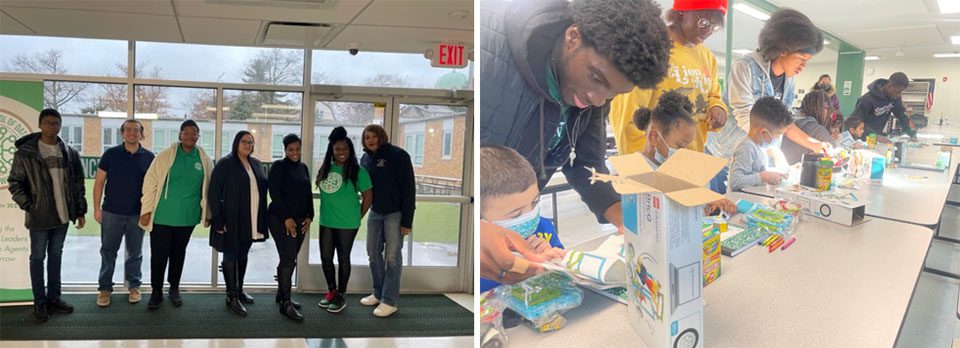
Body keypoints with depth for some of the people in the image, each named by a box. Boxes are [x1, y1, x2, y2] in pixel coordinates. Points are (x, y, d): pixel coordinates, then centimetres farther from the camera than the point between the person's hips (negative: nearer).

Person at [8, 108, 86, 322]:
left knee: (56, 256, 13)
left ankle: (54, 297, 23)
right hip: (39, 217, -4)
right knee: (38, 258, 5)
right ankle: (40, 302, 14)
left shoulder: (69, 153, 4)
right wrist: (28, 206, -11)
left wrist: (80, 211, 6)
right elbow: (14, 183, -4)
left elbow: (78, 183, 7)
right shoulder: (25, 153, -7)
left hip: (63, 215, 4)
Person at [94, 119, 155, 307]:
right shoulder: (111, 154, 0)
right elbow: (99, 182, 2)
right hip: (112, 212, -1)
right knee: (108, 251, 6)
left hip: (138, 214, 1)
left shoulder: (149, 157, 2)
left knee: (135, 252, 10)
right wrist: (97, 208, -3)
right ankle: (105, 288, 15)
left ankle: (134, 286, 22)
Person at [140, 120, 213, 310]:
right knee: (159, 255, 2)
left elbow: (207, 188, 10)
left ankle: (174, 288, 29)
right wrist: (147, 210, -5)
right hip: (163, 215, -2)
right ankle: (156, 291, 17)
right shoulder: (165, 156, -4)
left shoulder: (205, 161, 2)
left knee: (178, 254, 15)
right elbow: (150, 183, -3)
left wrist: (208, 212, 11)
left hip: (187, 217, 2)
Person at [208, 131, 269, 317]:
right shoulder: (225, 164, -7)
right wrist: (218, 220, -16)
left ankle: (239, 290, 28)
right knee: (231, 257, 1)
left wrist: (263, 218, 7)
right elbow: (214, 192, -11)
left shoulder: (257, 164, 10)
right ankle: (232, 297, 6)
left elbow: (263, 189, 13)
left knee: (243, 256, 16)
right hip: (231, 220, -6)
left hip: (251, 221, 6)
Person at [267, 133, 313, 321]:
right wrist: (286, 218, -16)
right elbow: (274, 193, -11)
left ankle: (281, 294, 24)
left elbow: (308, 193, 16)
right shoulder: (278, 166, -5)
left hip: (300, 220, 6)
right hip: (281, 220, -6)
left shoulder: (303, 168, 14)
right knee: (288, 260, -11)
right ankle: (285, 303, -7)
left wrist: (309, 216, 5)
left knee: (290, 259, 11)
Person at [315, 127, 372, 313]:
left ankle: (340, 297, 18)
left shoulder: (357, 171, -10)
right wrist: (328, 212, 11)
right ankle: (331, 291, 29)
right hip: (326, 222, 5)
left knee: (343, 259, 6)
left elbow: (368, 197, -6)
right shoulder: (325, 169, 5)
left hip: (347, 224, -5)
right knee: (325, 258, 11)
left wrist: (357, 218, -1)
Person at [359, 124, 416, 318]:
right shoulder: (365, 159, 7)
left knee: (392, 256, -3)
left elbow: (409, 187, -15)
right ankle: (378, 293, 25)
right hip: (375, 212, 6)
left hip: (395, 213, -6)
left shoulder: (398, 155, -13)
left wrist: (407, 220, -17)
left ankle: (389, 301, 3)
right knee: (373, 253, 11)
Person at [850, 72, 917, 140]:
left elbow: (902, 116, 0)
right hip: (863, 136, -6)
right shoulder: (868, 99, -26)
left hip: (878, 134, 6)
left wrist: (912, 134, -9)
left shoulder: (895, 98, -6)